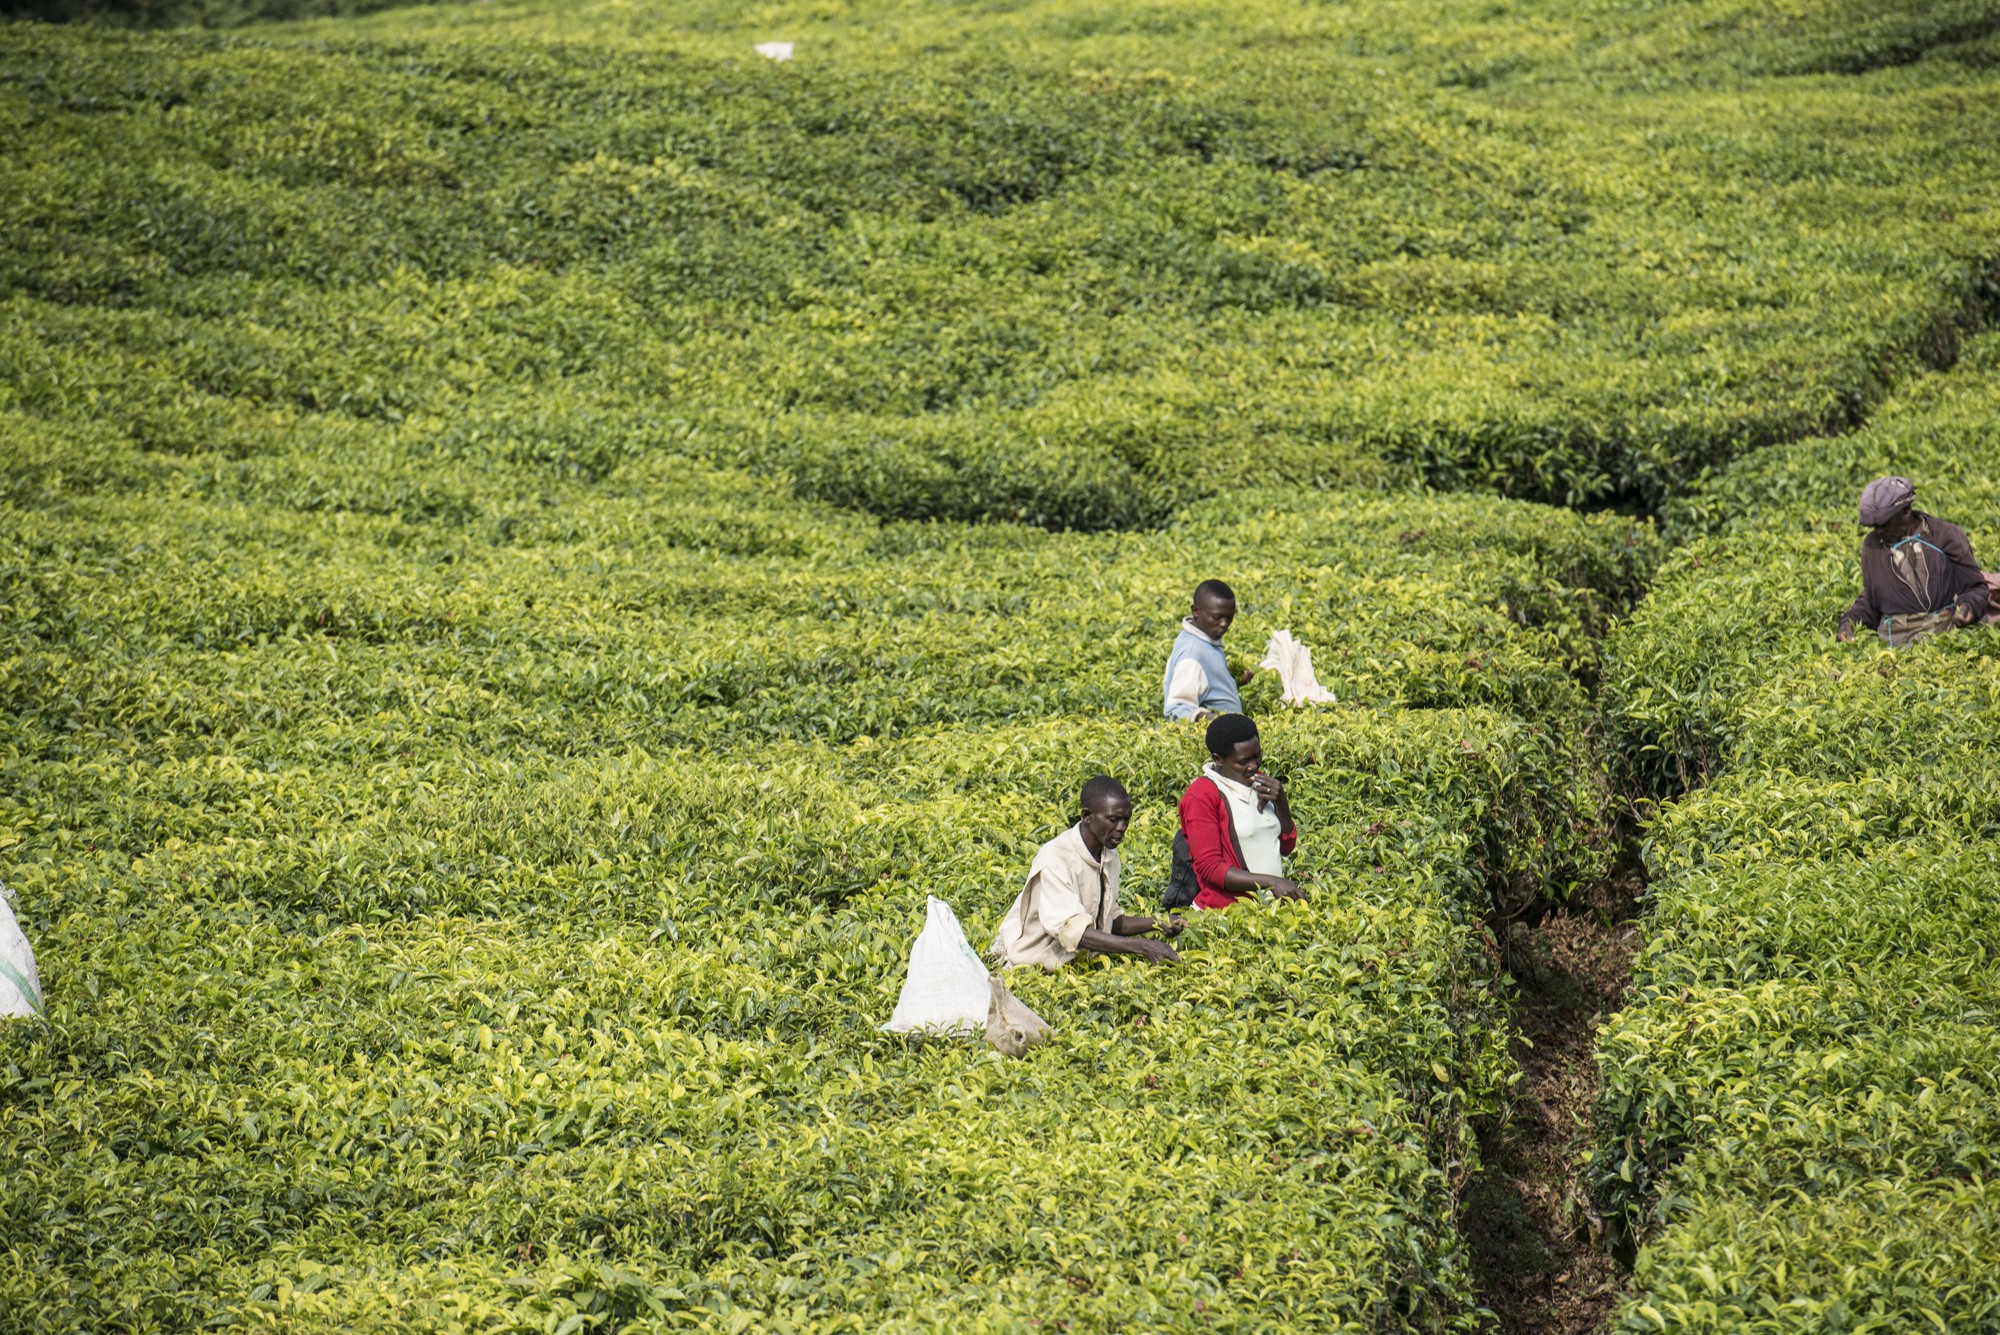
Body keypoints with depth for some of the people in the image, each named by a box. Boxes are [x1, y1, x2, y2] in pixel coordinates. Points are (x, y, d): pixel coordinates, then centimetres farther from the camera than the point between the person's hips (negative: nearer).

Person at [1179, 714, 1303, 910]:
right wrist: (1271, 882, -19)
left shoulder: (1260, 782, 13)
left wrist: (1281, 803, -1)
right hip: (1226, 913, -6)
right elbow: (1209, 868, -11)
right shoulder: (1201, 796, -7)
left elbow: (1287, 847, 17)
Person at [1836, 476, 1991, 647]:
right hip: (1898, 637, 2)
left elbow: (1975, 587, 12)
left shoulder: (1945, 536, 7)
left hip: (1945, 627, -2)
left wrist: (1969, 605, -9)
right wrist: (1849, 621, 9)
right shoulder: (1872, 546, 16)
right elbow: (1870, 600, 26)